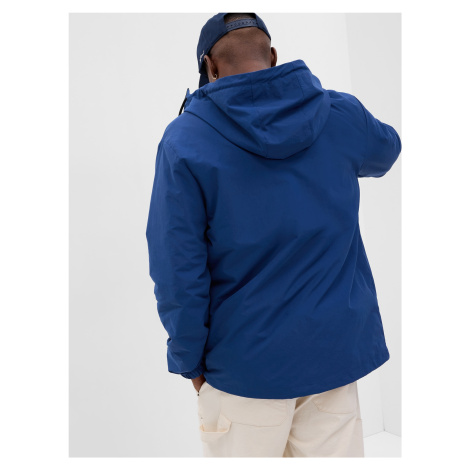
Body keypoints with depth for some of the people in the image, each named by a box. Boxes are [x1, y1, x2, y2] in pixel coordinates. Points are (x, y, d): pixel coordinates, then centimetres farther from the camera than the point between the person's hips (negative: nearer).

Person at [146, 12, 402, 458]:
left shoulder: (185, 139, -12)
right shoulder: (342, 116, -2)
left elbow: (178, 271, -14)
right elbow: (386, 149, 23)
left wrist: (189, 362, -1)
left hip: (245, 363, -3)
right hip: (336, 352, 3)